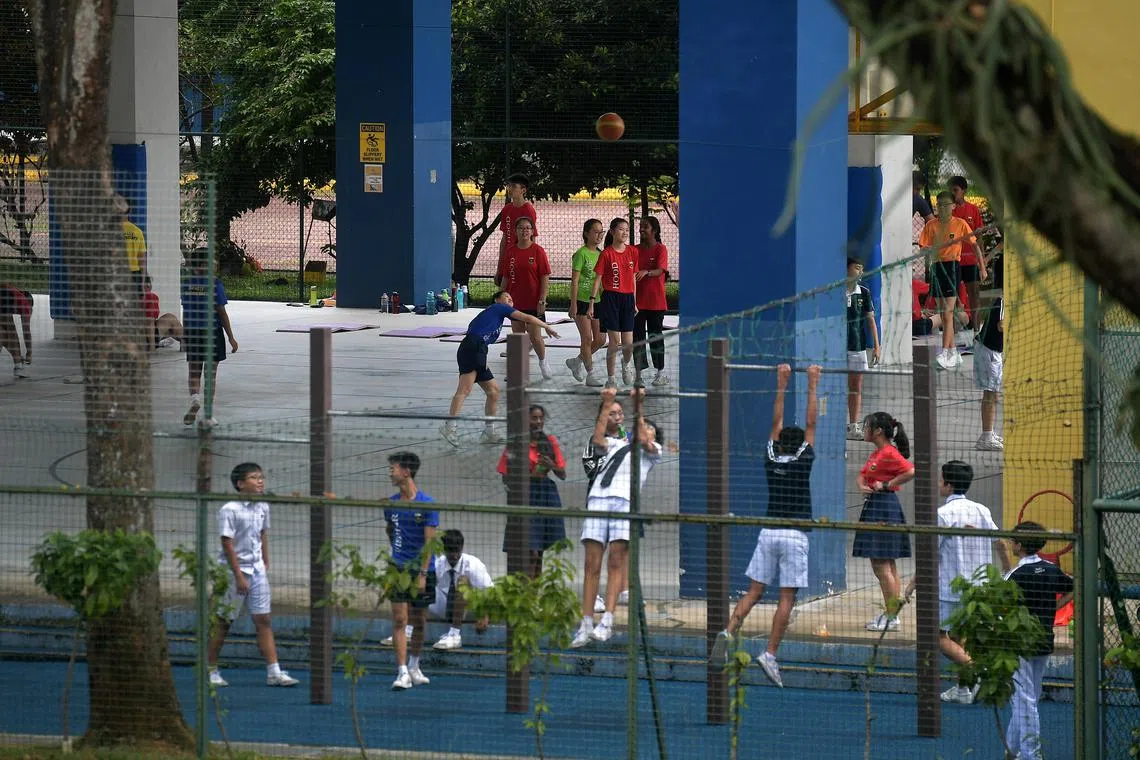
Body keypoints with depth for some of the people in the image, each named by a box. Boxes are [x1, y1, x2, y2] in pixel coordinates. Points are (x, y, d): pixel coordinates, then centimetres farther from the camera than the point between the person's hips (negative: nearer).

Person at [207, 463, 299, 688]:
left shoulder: (262, 507, 6)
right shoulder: (230, 510, -14)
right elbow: (228, 544, -16)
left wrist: (266, 565, 15)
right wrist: (239, 576, -17)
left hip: (257, 570, 6)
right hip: (235, 569, -6)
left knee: (264, 620, 1)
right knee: (223, 621, 3)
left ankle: (274, 672, -1)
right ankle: (211, 671, 13)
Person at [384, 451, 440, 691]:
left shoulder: (426, 504, -8)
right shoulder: (391, 503, 4)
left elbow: (429, 542, -10)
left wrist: (422, 574, -16)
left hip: (422, 570, -2)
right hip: (398, 569, 2)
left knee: (419, 621, 9)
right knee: (399, 619, -9)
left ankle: (414, 666, 26)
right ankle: (402, 673, -13)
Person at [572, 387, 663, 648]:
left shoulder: (653, 450, 23)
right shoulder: (617, 445, 33)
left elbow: (642, 440, 4)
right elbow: (598, 438, 16)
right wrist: (606, 404, 14)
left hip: (625, 501, -3)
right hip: (598, 497, 3)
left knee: (616, 560, -15)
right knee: (592, 564, -5)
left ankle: (607, 622, -21)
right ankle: (586, 624, -6)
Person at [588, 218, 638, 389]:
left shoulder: (633, 252, 7)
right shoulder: (606, 254, -5)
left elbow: (633, 278, 14)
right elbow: (598, 279, -3)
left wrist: (634, 302, 15)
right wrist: (592, 303, -6)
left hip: (627, 298, 3)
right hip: (610, 298, -3)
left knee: (629, 344, 2)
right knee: (615, 342, -5)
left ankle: (626, 363, 36)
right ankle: (611, 379, 7)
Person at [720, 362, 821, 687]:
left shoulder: (771, 460, 6)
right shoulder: (802, 462, -2)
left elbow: (777, 423, 16)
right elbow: (811, 424, 3)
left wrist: (781, 384, 21)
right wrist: (813, 385, 8)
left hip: (768, 533, 4)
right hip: (795, 536, -4)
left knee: (754, 591, 4)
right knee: (787, 598, -3)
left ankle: (728, 633, -17)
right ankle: (770, 655, -12)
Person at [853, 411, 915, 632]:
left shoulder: (889, 454, -14)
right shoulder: (876, 454, 16)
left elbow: (911, 472, -25)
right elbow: (861, 475, 22)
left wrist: (886, 485, -18)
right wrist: (862, 486, -1)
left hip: (884, 507, -10)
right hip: (874, 506, 10)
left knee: (881, 566, -9)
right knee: (887, 566, 13)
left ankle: (892, 617, -6)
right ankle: (890, 614, 18)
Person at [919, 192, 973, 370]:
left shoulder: (960, 224, -1)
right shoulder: (931, 225, 8)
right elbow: (924, 248, 6)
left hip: (952, 266, -5)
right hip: (936, 267, 5)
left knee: (947, 313, -12)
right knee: (943, 313, 9)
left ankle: (945, 353, -17)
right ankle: (954, 353, 17)